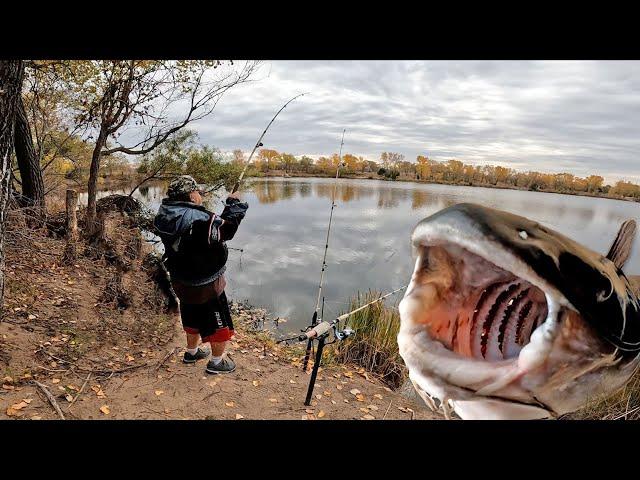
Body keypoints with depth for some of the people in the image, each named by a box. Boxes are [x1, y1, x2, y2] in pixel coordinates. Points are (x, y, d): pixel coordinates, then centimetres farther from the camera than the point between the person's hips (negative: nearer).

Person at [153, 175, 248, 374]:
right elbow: (227, 228, -21)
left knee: (193, 317, 30)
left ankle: (192, 351, 50)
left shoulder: (166, 216, -5)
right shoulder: (199, 221, -31)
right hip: (205, 285, -8)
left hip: (181, 281, 8)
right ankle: (217, 361, 28)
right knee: (220, 323, 13)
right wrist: (234, 204, -9)